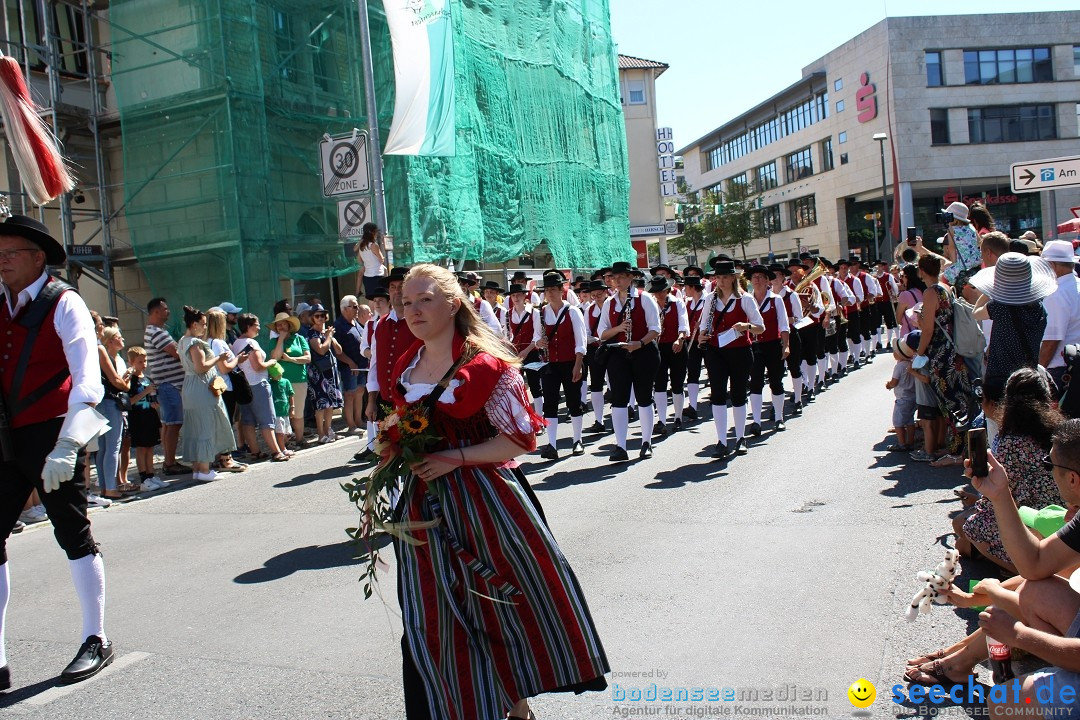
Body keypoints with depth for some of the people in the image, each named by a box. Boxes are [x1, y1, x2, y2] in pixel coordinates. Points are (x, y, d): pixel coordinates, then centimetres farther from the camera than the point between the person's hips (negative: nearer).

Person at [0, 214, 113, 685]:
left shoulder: (63, 305, -8)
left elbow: (87, 381, -19)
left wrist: (66, 445, -29)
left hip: (51, 435, -6)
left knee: (74, 536, 4)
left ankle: (96, 642, 19)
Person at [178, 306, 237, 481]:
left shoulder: (183, 341, 14)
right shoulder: (195, 343, -16)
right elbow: (201, 367, -23)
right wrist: (217, 358, -10)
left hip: (190, 388, 10)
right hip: (202, 389, -10)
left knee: (194, 429, 11)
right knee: (206, 428, -5)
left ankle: (196, 468, 16)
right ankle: (204, 469, -3)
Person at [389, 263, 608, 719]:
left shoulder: (485, 365, -13)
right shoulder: (406, 366, 7)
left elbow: (521, 438, -14)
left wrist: (454, 457, -19)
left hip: (484, 498, -5)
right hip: (424, 503, 6)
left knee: (502, 604, 8)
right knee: (432, 620, 10)